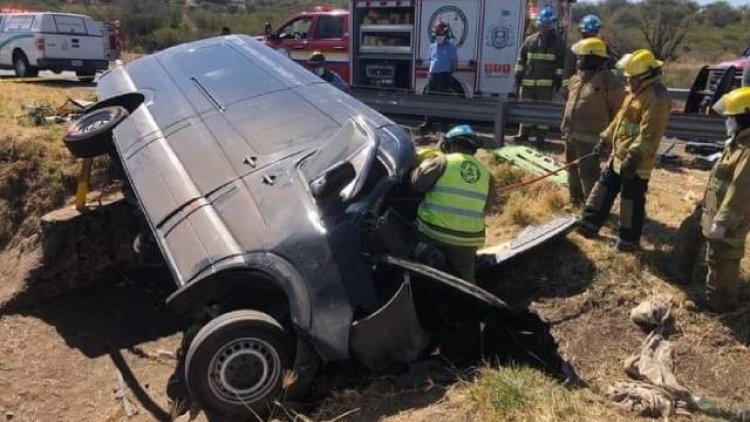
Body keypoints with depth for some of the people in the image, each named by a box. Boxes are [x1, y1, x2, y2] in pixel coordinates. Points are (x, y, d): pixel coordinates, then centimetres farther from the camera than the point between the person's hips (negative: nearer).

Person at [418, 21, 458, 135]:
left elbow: (455, 63, 0)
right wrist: (431, 72, 13)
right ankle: (427, 122, 14)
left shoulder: (450, 47, -1)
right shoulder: (432, 46, 15)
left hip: (444, 76, -6)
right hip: (432, 75, 6)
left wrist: (448, 74, -1)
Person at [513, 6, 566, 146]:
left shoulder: (558, 42, 3)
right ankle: (523, 134, 21)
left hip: (546, 83, -3)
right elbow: (521, 61, 10)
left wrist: (558, 81, -6)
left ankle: (541, 137, 7)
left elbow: (560, 65, 0)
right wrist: (518, 79, 5)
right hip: (528, 82, 3)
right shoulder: (529, 40, 9)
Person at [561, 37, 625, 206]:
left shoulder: (609, 82, -15)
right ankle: (575, 201, 35)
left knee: (588, 173, -5)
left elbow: (619, 111, -10)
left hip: (588, 139, -8)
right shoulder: (578, 77, 9)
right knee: (573, 169, 19)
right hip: (571, 135, 8)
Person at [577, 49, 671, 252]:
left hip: (636, 162, -10)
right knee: (605, 187, 16)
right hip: (618, 156, 10)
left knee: (632, 200, 1)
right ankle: (590, 223, 27)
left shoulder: (656, 97, -19)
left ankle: (629, 240, 13)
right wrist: (605, 139, 22)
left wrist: (633, 157, -27)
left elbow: (649, 134, -25)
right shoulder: (637, 91, 13)